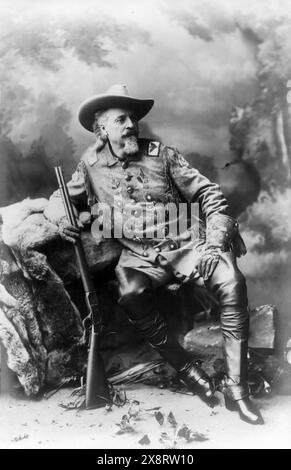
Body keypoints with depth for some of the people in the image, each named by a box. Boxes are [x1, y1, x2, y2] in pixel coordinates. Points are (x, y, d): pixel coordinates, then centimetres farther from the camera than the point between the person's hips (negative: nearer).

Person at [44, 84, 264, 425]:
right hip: (139, 256, 1)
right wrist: (61, 217, -5)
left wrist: (215, 241, -8)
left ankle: (235, 388, -14)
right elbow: (59, 198, 20)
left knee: (232, 283, -27)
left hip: (185, 244, 0)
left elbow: (209, 195, 5)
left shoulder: (161, 154, 5)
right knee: (131, 294, -33)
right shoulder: (92, 164, 9)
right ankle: (185, 368, -10)